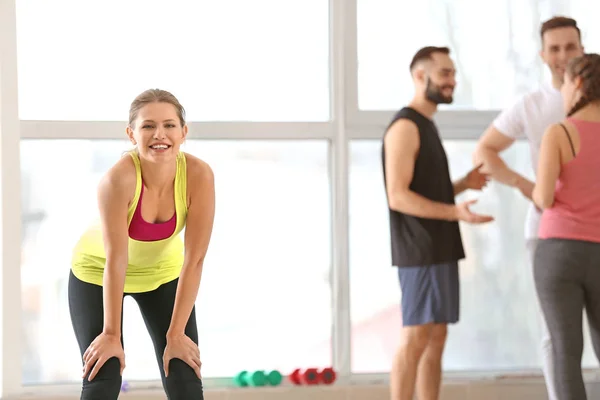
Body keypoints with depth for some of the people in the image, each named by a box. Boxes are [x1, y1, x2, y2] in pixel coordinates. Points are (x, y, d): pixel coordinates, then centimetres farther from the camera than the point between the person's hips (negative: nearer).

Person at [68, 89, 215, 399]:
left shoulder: (199, 175, -28)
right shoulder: (118, 178, -35)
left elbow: (194, 259, -23)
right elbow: (115, 261, -30)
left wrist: (176, 333, -20)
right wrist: (111, 334, -24)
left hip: (163, 273, 3)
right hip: (97, 272, -2)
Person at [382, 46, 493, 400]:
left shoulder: (427, 126, 19)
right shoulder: (405, 127, -11)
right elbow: (398, 197, -19)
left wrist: (463, 184, 6)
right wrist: (456, 213, -26)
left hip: (439, 250, 9)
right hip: (420, 251, -9)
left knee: (436, 338, 8)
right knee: (415, 338, -9)